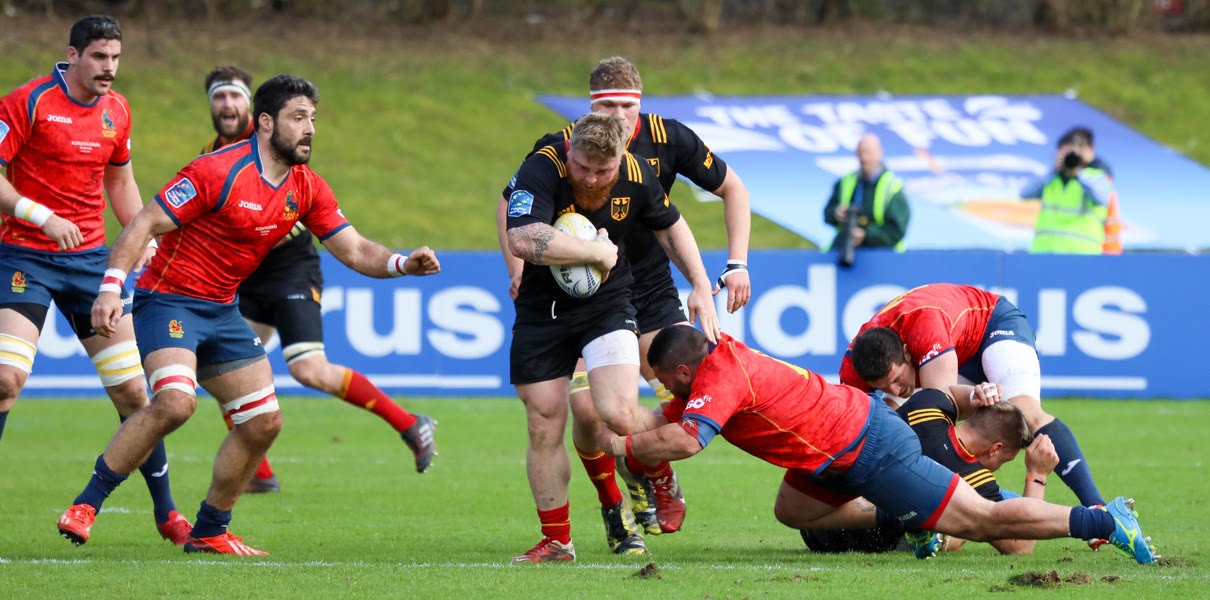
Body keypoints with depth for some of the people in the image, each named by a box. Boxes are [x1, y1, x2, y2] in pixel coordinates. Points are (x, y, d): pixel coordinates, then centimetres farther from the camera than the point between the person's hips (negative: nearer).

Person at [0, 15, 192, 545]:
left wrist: (145, 242, 12)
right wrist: (43, 217, -24)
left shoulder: (117, 111, 9)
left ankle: (166, 513, 14)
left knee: (132, 390, 3)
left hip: (91, 258, 5)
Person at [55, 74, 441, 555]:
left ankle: (209, 532, 17)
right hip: (169, 299, -8)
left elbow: (355, 250, 5)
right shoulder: (218, 171, -18)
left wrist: (404, 263, -14)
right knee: (174, 402, -29)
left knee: (264, 421, 2)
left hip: (222, 310, 8)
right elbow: (143, 225, -17)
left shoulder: (307, 189, 3)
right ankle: (87, 504, -17)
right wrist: (111, 287, -27)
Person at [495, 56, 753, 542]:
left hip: (651, 290, 2)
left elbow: (731, 188, 3)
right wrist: (519, 270, -11)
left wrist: (737, 263, -5)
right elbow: (509, 204, 2)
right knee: (587, 412, -16)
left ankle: (650, 474, 19)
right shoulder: (560, 149, -16)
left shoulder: (667, 138, -12)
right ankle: (612, 502, 13)